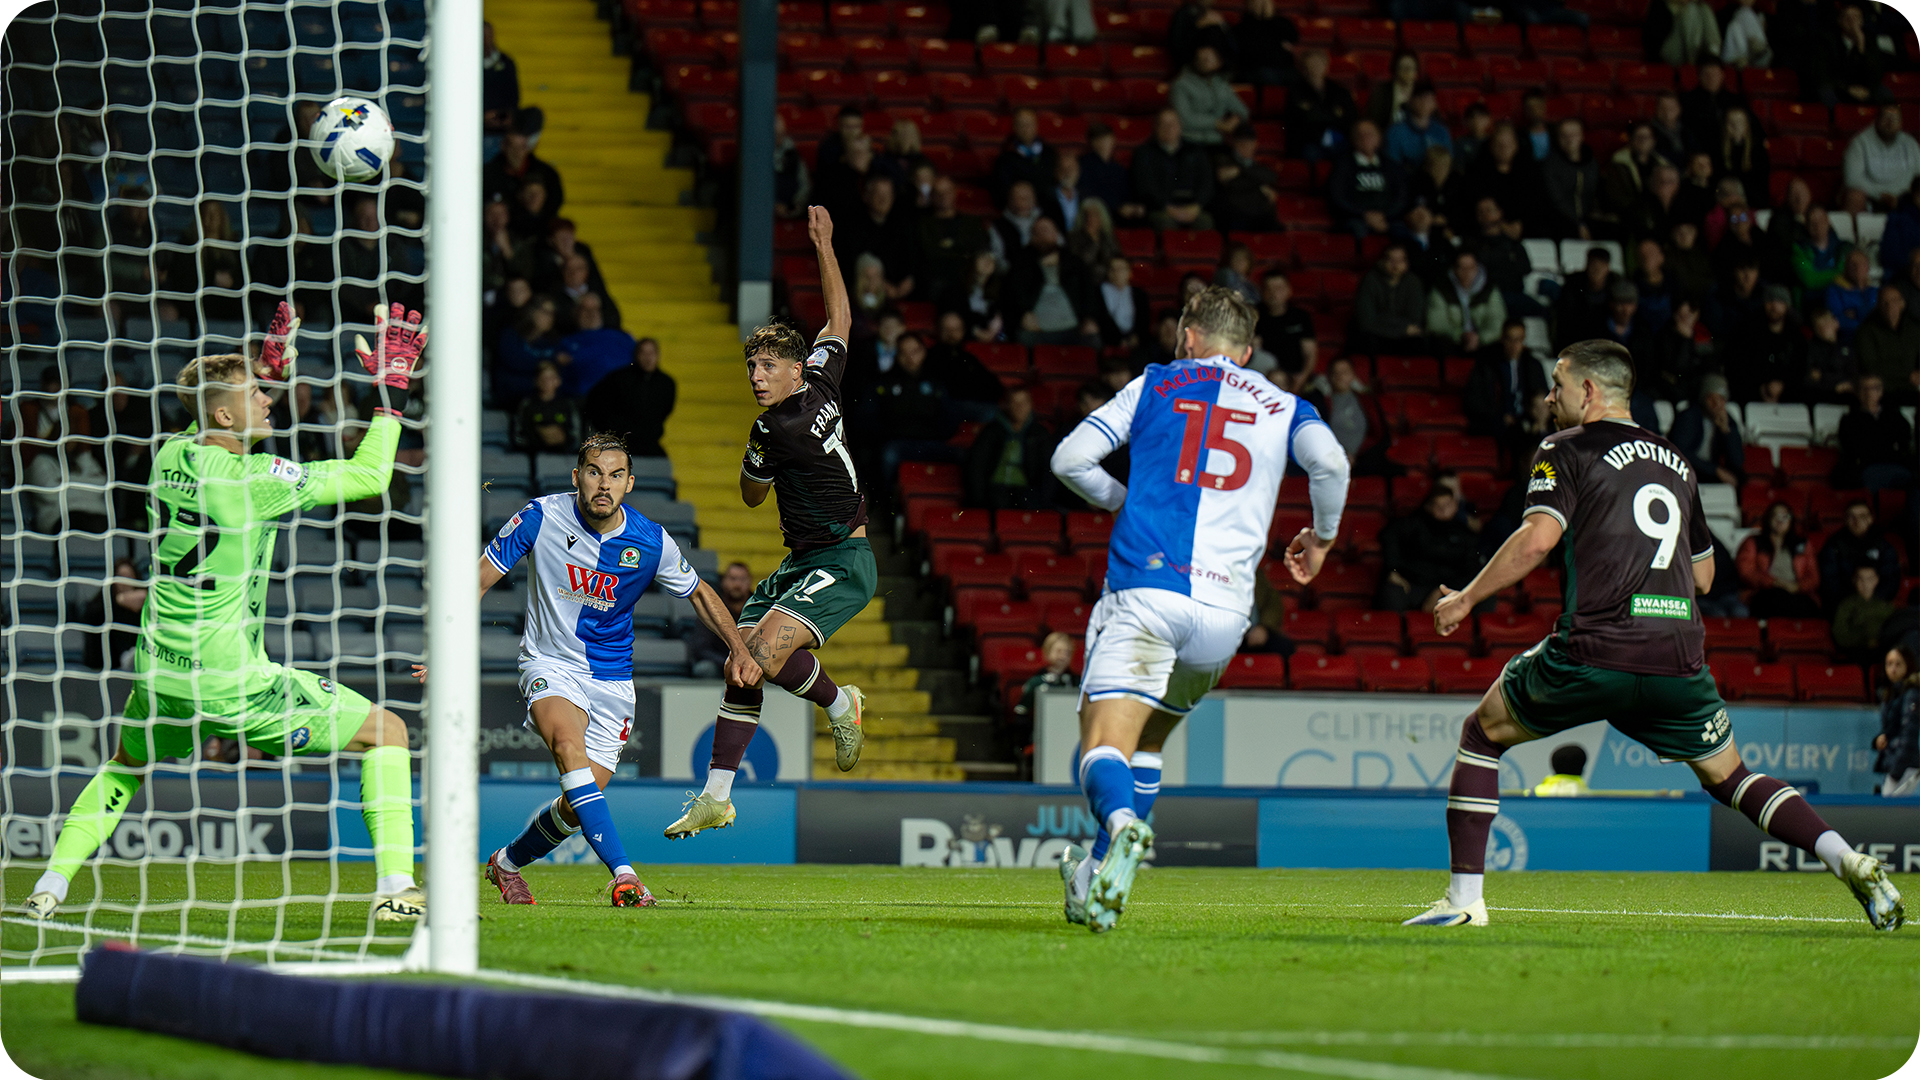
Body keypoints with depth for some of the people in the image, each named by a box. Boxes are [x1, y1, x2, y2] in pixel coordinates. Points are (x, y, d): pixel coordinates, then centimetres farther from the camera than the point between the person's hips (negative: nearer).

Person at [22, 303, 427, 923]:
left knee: (125, 765, 35)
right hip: (230, 680, -7)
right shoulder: (253, 480, -17)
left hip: (161, 675, 7)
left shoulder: (171, 456, 2)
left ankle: (50, 887, 24)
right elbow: (370, 477, -10)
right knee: (386, 732, 3)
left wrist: (267, 368, 21)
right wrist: (391, 389, -4)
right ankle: (395, 888, -7)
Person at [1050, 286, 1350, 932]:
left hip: (1145, 585, -3)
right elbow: (1328, 462, -4)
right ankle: (1100, 877, 18)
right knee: (1148, 736, 25)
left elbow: (1070, 459, 7)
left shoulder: (1155, 385, 14)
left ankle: (1122, 824, -42)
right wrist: (1321, 538, 14)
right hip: (1225, 607, 3)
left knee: (1104, 750, -9)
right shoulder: (1284, 408, 17)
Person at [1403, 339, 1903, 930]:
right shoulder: (1675, 462, 21)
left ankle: (1464, 896, 8)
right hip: (1680, 658, 5)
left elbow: (1537, 538, -12)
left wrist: (1463, 599, -3)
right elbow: (1703, 574, 26)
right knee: (1728, 777, 19)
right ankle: (1851, 863, -3)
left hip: (1594, 654, -5)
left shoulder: (1565, 451, 3)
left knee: (1482, 732, 16)